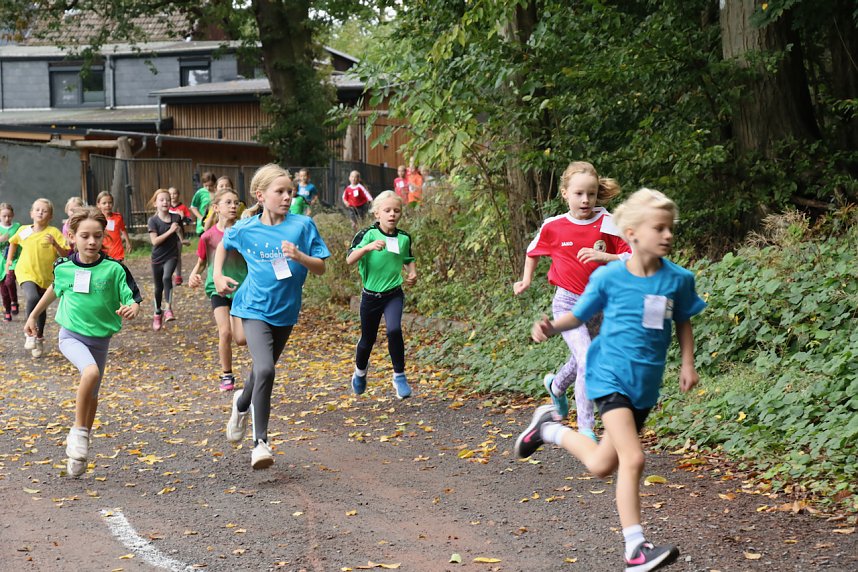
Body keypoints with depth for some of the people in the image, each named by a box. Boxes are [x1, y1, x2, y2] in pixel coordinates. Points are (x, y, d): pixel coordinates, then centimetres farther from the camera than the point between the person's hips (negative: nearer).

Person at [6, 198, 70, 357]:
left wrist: (55, 244, -27)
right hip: (26, 273, 0)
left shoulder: (54, 232, -9)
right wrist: (9, 259, 21)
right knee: (32, 298, -28)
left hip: (46, 276, 1)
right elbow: (13, 242, 22)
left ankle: (39, 338, 34)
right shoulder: (23, 231, 0)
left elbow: (65, 254, -12)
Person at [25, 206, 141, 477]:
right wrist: (33, 316, 27)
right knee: (91, 372, -31)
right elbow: (54, 289, 17)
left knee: (91, 395, 12)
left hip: (100, 339, 1)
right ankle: (78, 431, -14)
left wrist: (131, 309, -33)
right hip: (71, 335, -1)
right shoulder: (63, 267, -5)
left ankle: (80, 452, 30)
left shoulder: (114, 269, -11)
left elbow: (134, 300, -10)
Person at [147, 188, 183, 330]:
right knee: (158, 287, 13)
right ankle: (158, 313, 32)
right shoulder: (153, 220, -9)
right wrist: (170, 231, -23)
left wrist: (178, 231, -5)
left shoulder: (176, 218, -3)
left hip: (171, 256, 0)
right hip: (157, 258, 0)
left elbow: (180, 237, 14)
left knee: (167, 277, -29)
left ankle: (168, 308, -25)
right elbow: (155, 241, -20)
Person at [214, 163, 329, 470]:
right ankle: (261, 442, -14)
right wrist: (218, 275, 5)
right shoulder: (245, 229, -5)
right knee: (264, 370, -21)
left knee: (263, 370, 19)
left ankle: (242, 404, 53)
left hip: (285, 311, 2)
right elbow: (223, 245, 17)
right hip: (255, 309, -2)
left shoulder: (303, 225, -8)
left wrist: (298, 256, -26)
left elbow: (321, 268, -8)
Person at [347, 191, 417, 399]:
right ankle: (360, 371, 43)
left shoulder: (404, 238, 0)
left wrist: (412, 274, 1)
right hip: (371, 295, -1)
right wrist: (368, 247, -39)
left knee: (394, 330, -24)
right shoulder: (368, 235, -12)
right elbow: (350, 259, -24)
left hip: (393, 294, 1)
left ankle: (399, 376, -9)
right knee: (368, 339, 13)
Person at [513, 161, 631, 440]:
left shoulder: (608, 224, -10)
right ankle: (586, 428, -8)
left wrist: (604, 257, -28)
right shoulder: (553, 227, -7)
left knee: (580, 360, 23)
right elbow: (534, 251, 13)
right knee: (587, 361, -18)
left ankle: (556, 386, 57)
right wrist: (526, 279, 12)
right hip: (568, 304, -3)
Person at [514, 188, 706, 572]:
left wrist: (688, 364, 3)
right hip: (611, 376, -4)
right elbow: (580, 315, 1)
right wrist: (552, 327, -18)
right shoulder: (609, 277, -11)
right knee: (632, 460, -17)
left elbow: (683, 322, 13)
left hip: (646, 384, 4)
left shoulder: (678, 279, -4)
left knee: (601, 466, 11)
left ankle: (550, 428, 35)